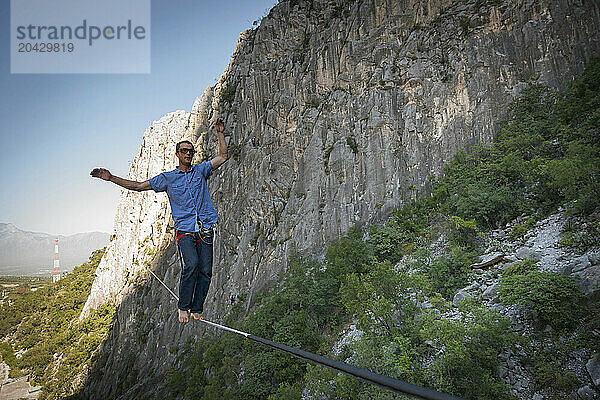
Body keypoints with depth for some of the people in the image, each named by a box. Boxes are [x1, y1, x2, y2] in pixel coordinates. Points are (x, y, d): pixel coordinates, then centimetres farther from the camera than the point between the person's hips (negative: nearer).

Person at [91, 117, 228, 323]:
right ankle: (183, 307, -5)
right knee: (191, 264, -23)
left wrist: (220, 134, 2)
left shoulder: (200, 170, 14)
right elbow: (138, 186, 12)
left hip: (205, 230, 2)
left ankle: (196, 310, 10)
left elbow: (223, 156, 9)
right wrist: (111, 178, 7)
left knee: (206, 271, -3)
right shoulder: (167, 178, 11)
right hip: (184, 230, -2)